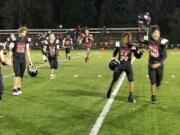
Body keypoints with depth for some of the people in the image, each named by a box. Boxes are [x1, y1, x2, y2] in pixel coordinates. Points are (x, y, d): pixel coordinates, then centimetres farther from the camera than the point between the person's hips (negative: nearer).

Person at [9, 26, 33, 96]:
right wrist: (10, 59, -9)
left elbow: (27, 50, 10)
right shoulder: (14, 38, -11)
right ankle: (14, 89, -7)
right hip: (16, 59, -4)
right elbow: (11, 49, -6)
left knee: (21, 74, 7)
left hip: (23, 59, 4)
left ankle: (19, 88, 20)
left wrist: (29, 60, 9)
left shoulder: (27, 39, 3)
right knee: (17, 74, -11)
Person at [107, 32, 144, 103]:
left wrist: (140, 52, -23)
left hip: (128, 65, -1)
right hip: (119, 65, 1)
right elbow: (115, 53, 15)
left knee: (131, 79, -17)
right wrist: (113, 58, 1)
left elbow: (137, 56, -5)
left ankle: (130, 96, -7)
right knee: (114, 79, 11)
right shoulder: (119, 45, -4)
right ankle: (109, 90, 39)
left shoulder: (132, 46, -8)